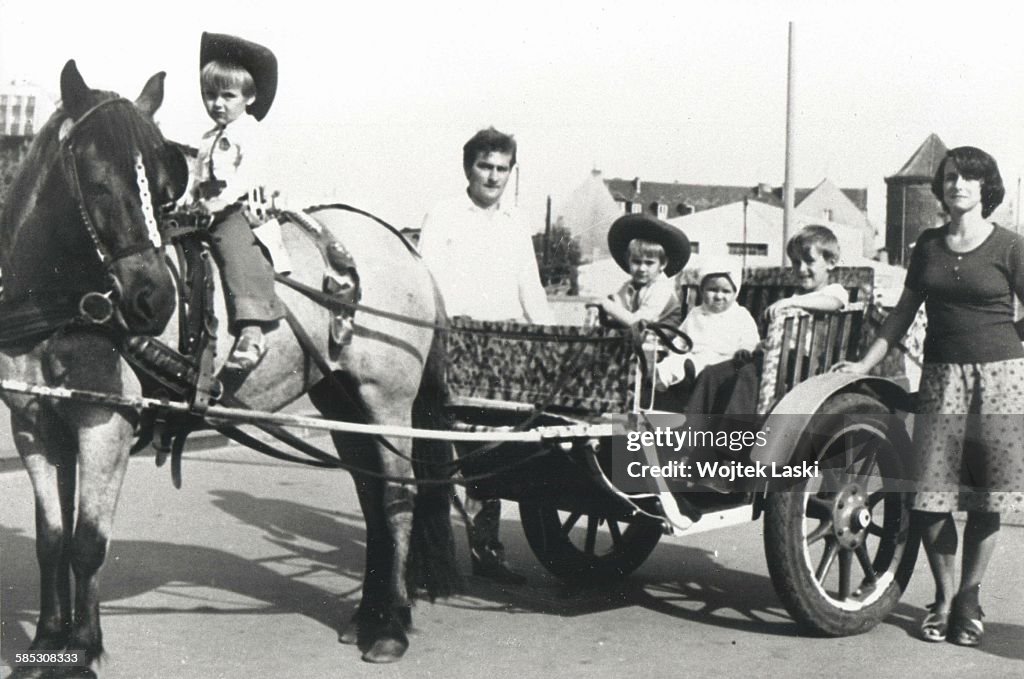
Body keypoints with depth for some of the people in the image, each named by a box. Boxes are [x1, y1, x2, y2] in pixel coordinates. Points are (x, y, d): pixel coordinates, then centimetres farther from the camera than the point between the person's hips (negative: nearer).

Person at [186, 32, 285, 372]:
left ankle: (251, 331, -41)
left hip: (237, 208, -9)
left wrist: (221, 199, -23)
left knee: (237, 254, -28)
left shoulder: (247, 130, 0)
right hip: (207, 213, 9)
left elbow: (250, 170, -13)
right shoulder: (208, 139, 26)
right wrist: (187, 200, 11)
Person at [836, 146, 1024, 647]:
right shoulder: (928, 246, 11)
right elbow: (904, 311, 16)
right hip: (941, 376, 3)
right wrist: (865, 363, 12)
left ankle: (969, 598, 17)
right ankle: (943, 597, 15)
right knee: (931, 493, -2)